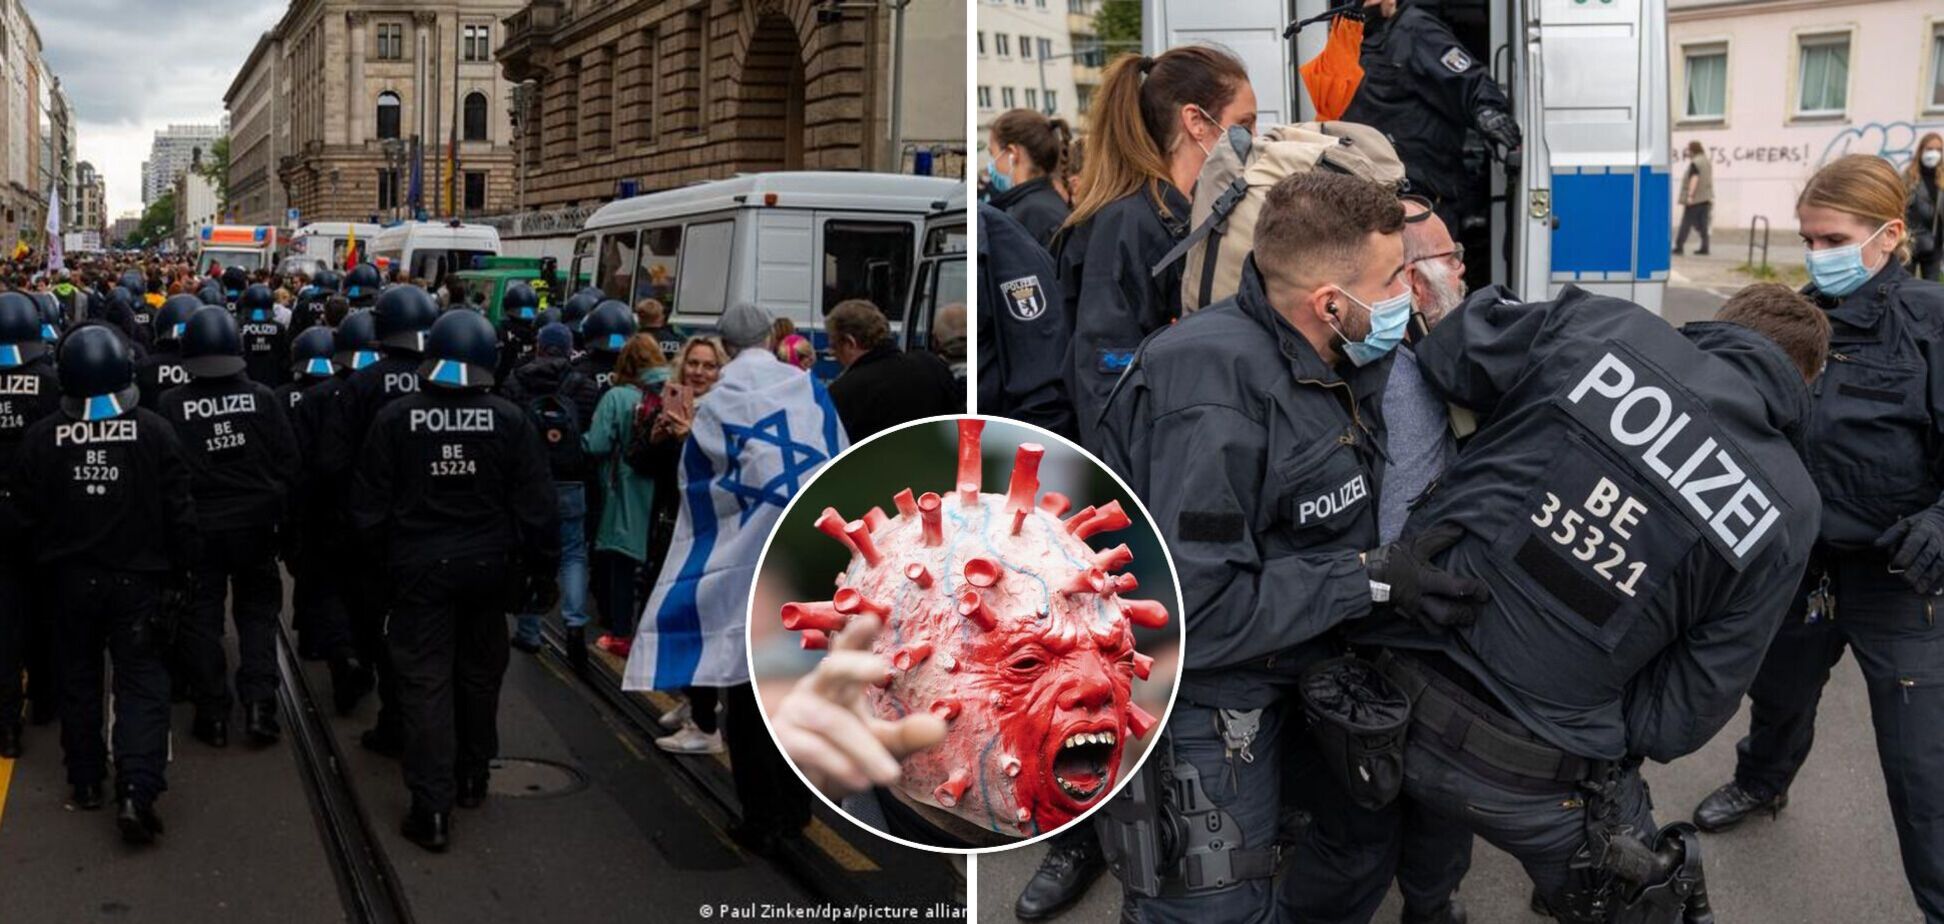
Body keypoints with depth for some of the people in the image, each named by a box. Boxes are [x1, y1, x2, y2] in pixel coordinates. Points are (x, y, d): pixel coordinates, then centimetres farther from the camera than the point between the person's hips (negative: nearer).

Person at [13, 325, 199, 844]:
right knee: (142, 682, 1)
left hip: (70, 580, 2)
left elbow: (27, 516, 1)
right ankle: (137, 788, -13)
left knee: (78, 677, 18)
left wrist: (45, 565, 17)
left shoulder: (41, 438, -7)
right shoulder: (154, 432, -12)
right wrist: (180, 571, 3)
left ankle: (86, 781, 27)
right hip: (138, 577, -2)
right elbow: (179, 511, -9)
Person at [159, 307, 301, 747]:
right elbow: (289, 460, -5)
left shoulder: (171, 404, -11)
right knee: (258, 611, 13)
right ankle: (259, 702, 2)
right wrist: (272, 504, 9)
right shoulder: (262, 398, -8)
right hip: (255, 524, 1)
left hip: (197, 527, -1)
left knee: (202, 617, 10)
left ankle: (213, 713, 12)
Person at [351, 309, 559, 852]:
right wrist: (542, 569, 4)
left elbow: (369, 506, -4)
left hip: (420, 564, -1)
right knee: (479, 672, 19)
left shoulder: (395, 418, -9)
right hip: (487, 564, 2)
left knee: (425, 679, 1)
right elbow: (537, 506, -8)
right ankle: (473, 777, 34)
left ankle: (433, 808, -3)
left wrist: (379, 554, 13)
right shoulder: (510, 421, -9)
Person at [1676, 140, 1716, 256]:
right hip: (1706, 198, 8)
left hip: (1695, 199, -8)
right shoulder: (1708, 162, 16)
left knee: (1686, 223, -3)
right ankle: (1704, 248, 2)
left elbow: (1694, 179, -20)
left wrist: (1690, 195, -22)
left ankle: (1679, 246, -4)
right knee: (1703, 225, 6)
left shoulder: (1695, 163, -11)